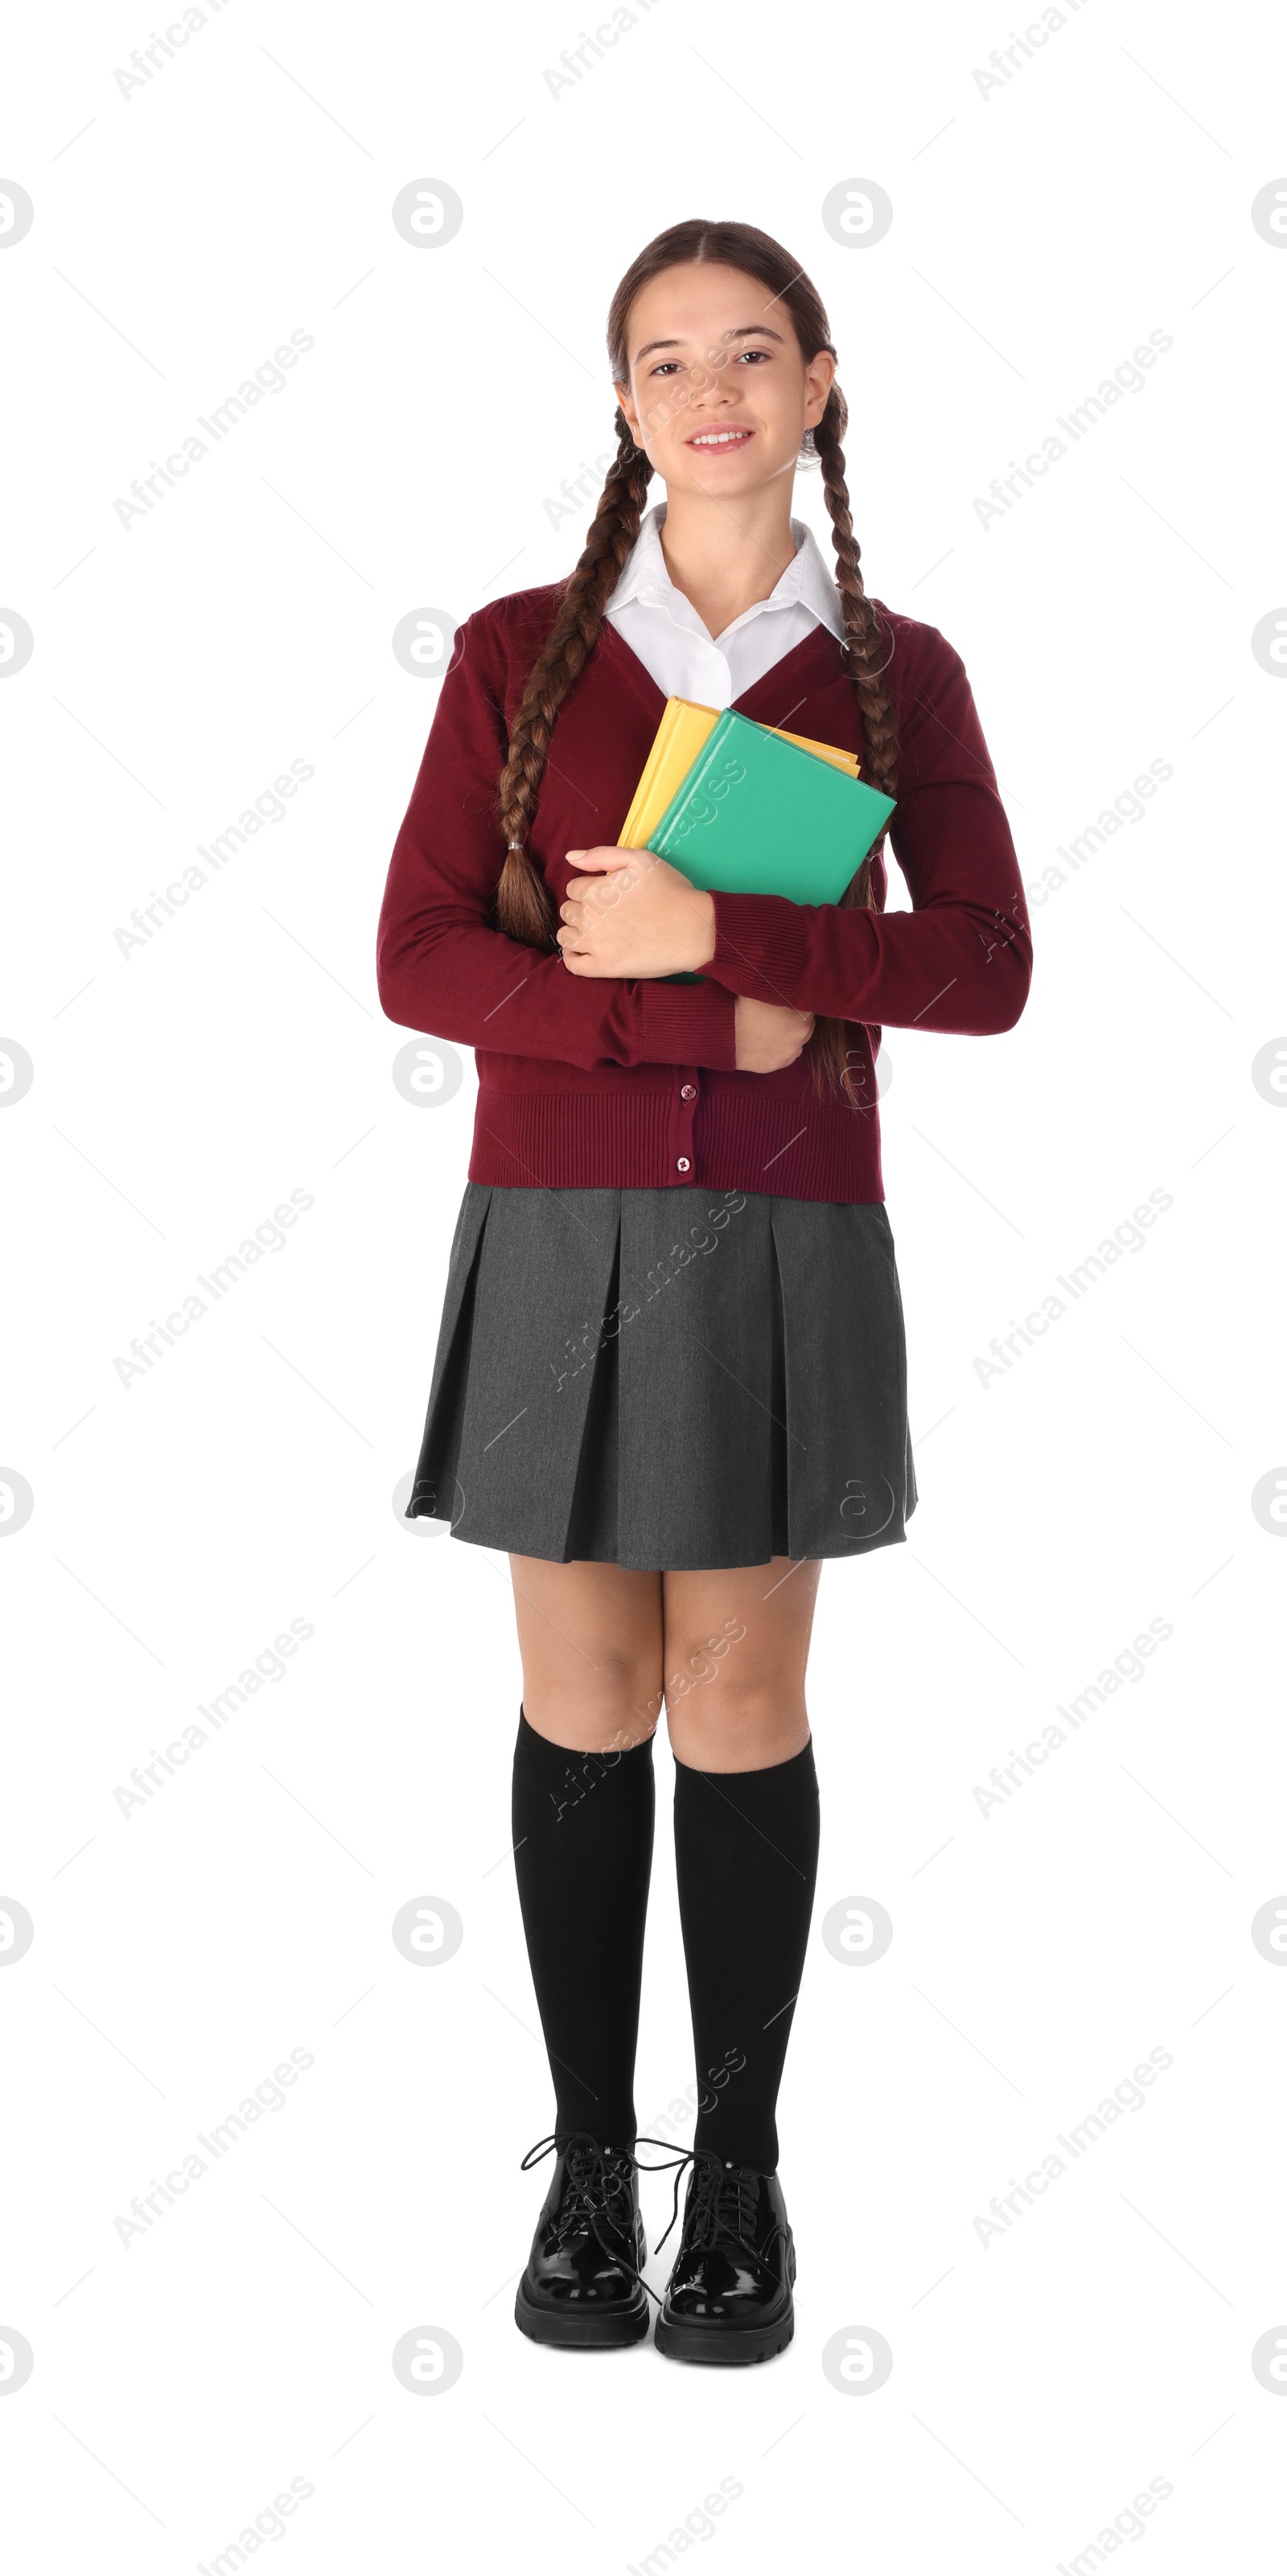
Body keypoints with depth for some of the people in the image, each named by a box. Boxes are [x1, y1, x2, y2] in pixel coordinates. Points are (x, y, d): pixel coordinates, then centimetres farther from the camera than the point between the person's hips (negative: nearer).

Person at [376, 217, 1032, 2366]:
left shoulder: (894, 671, 5)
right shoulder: (518, 651, 3)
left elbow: (987, 971, -4)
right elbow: (420, 960, -5)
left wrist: (719, 930, -16)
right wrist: (717, 1027, -14)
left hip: (783, 1245, 0)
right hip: (556, 1234, 0)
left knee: (739, 1709, 6)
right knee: (584, 1709, 7)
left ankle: (740, 2174, 21)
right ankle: (587, 2161, 22)